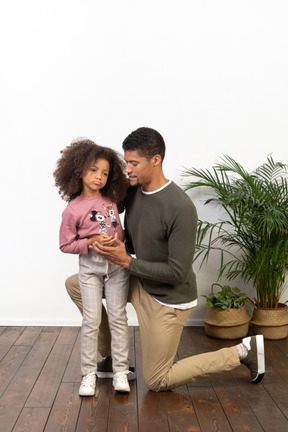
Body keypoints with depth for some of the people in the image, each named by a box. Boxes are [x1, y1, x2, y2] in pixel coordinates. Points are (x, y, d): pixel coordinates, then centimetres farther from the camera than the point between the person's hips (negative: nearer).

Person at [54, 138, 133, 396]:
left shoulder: (112, 199, 0)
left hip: (117, 264, 3)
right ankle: (89, 373, 14)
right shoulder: (73, 209, -10)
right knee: (91, 321, 1)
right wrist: (92, 242, -19)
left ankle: (121, 371, 15)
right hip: (90, 267, -3)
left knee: (118, 318, 6)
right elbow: (66, 244, -6)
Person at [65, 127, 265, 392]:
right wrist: (114, 249, -8)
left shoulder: (181, 208, -29)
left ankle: (243, 352, 12)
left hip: (168, 299, -7)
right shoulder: (132, 190, -5)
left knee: (157, 382, 4)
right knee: (75, 284, 5)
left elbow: (177, 273, -26)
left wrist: (127, 261, -26)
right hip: (138, 282, 8)